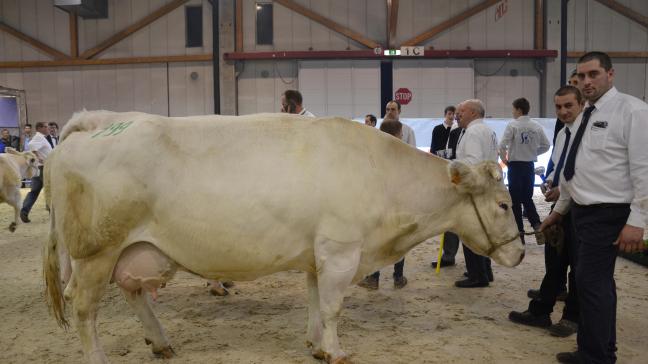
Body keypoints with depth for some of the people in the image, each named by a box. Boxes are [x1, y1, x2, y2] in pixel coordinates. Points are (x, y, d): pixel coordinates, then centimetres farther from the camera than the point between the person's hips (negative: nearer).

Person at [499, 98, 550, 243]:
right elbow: (546, 145, 8)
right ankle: (537, 226, 0)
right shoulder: (536, 126, 4)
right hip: (530, 166, 5)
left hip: (515, 165, -5)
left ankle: (519, 232, 7)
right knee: (527, 198, 16)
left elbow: (502, 145, -17)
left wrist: (504, 158, 0)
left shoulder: (513, 125, -11)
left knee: (515, 199, 4)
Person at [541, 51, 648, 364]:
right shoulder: (587, 115, 14)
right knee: (598, 282, 15)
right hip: (582, 210, 8)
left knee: (591, 282, -7)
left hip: (607, 214, -8)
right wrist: (559, 209, 24)